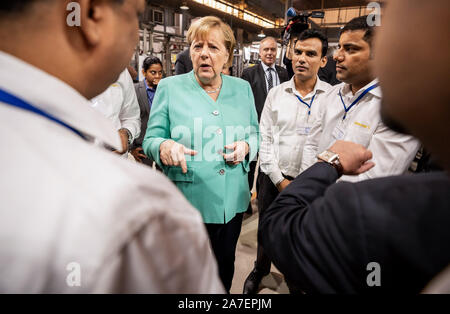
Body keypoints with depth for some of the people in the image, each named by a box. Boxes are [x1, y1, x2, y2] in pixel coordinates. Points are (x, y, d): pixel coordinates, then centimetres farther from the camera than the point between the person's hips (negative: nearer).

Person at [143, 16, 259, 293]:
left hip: (232, 201, 3)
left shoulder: (242, 88, 4)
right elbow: (151, 139, -3)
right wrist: (164, 146, -26)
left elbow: (255, 133, 11)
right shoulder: (170, 87, -4)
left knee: (225, 269, 23)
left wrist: (246, 146, -12)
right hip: (187, 201, -2)